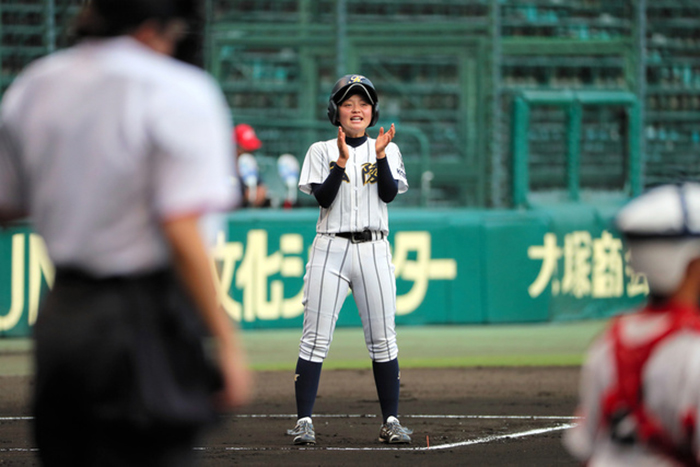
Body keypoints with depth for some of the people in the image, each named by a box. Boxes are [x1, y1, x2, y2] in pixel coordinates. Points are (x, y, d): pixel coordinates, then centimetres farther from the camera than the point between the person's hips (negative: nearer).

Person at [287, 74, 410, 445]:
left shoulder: (387, 150, 11)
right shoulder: (321, 151, 7)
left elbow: (389, 193, -4)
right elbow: (323, 198, -6)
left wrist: (381, 156, -15)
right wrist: (342, 160, -17)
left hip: (374, 250, 1)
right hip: (331, 248, -1)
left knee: (383, 339, -1)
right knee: (316, 337, -8)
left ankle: (391, 421, 4)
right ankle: (304, 421, -8)